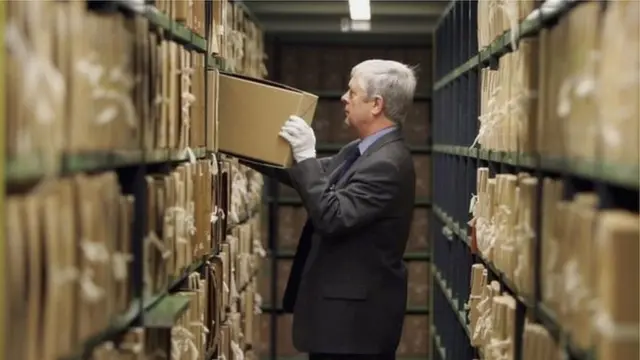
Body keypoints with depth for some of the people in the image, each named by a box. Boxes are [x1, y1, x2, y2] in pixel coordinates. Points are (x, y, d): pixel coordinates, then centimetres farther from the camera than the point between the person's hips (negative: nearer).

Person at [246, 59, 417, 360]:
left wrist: (305, 155, -24)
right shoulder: (361, 152, 10)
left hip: (357, 315, -10)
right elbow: (311, 178, 21)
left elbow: (332, 217, -28)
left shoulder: (387, 163, -22)